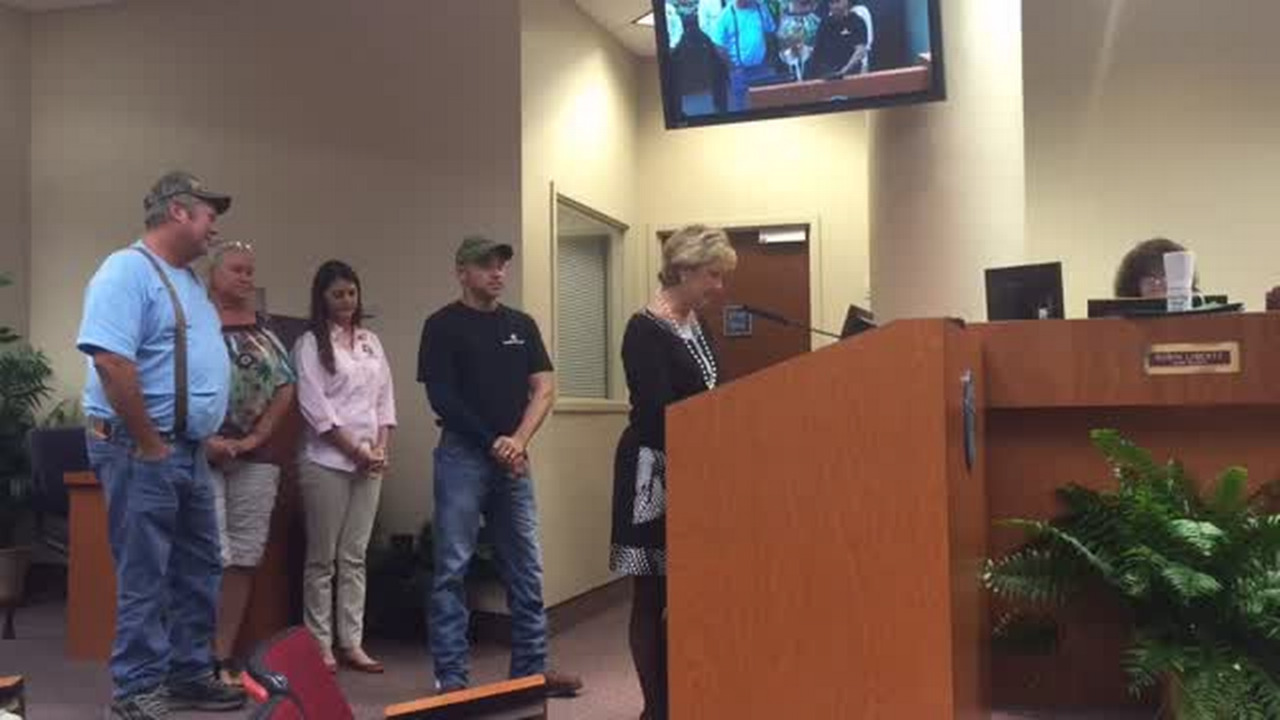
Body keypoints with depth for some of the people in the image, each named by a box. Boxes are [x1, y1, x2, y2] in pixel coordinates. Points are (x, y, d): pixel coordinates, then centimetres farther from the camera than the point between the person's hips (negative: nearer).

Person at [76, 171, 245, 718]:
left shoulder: (187, 279, 15)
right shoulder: (127, 271, -15)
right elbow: (111, 362, -26)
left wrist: (204, 436, 15)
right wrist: (150, 445, -20)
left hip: (189, 450, 10)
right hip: (141, 450, -10)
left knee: (199, 569, 15)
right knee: (145, 577, -1)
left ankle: (190, 675, 27)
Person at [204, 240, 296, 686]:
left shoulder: (265, 330, 13)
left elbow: (285, 389, 10)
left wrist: (255, 438, -1)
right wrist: (204, 440, -14)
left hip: (255, 458, 5)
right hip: (201, 454, -5)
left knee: (244, 558, 5)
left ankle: (224, 657, 14)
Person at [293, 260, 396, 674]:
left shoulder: (371, 341, 15)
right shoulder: (310, 344, -2)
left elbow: (385, 397, 13)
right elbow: (314, 406, -10)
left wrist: (382, 447, -1)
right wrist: (355, 450, -12)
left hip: (370, 462, 5)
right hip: (327, 461, -5)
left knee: (355, 556, 8)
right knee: (323, 558, 1)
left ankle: (352, 643, 12)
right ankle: (320, 646, 8)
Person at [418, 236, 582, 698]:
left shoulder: (521, 325, 12)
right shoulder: (443, 326, -2)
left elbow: (544, 388, 7)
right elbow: (442, 399, -8)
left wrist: (518, 440, -9)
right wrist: (493, 442, -11)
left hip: (513, 458, 5)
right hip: (462, 456, -5)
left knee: (526, 570, 8)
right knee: (452, 570, -1)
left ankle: (532, 669, 17)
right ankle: (451, 677, 6)